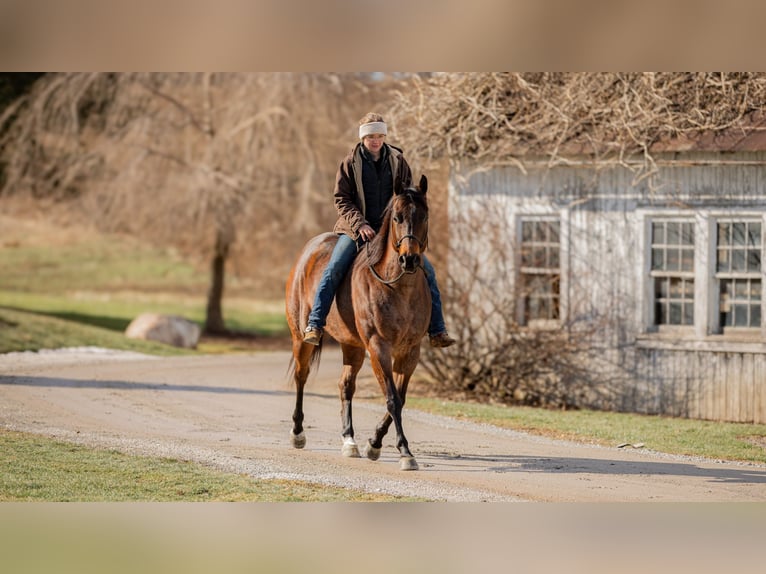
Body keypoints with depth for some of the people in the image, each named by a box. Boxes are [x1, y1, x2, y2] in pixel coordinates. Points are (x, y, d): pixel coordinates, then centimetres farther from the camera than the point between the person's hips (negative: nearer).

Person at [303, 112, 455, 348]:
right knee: (333, 269, -21)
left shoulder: (397, 161, 4)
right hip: (356, 229, -2)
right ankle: (314, 325, -16)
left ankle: (437, 330, 1)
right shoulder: (350, 162, -1)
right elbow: (341, 199, -3)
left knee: (427, 270, -6)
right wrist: (360, 224, -17)